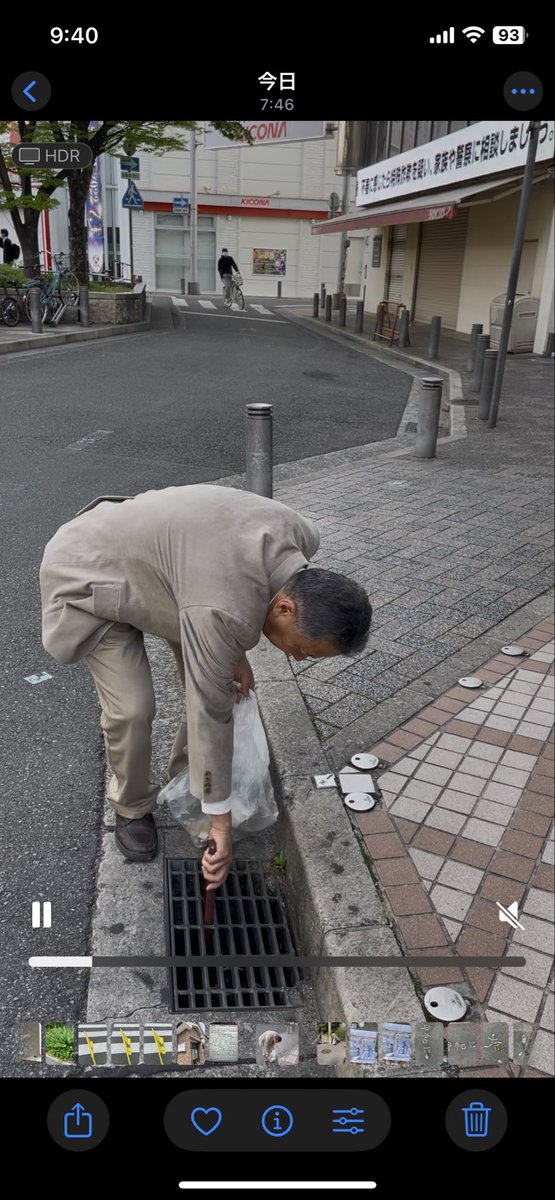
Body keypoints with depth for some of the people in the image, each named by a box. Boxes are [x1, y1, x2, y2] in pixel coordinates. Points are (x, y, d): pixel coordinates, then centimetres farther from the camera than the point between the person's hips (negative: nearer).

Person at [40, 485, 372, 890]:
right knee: (132, 708, -12)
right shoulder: (223, 610, -40)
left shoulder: (299, 536, -17)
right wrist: (221, 822, -23)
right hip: (90, 574, -7)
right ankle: (132, 807, 16)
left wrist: (235, 652, -3)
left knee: (215, 679, 4)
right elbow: (210, 712, -32)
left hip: (148, 557, 8)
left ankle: (186, 778, 27)